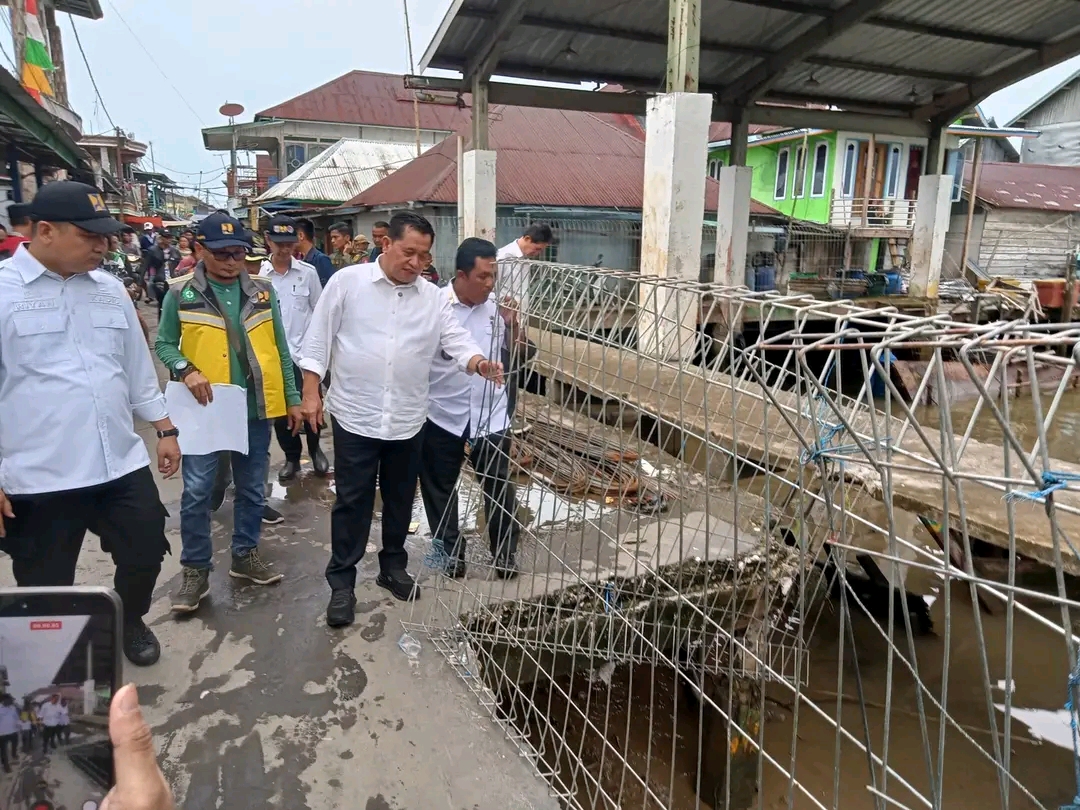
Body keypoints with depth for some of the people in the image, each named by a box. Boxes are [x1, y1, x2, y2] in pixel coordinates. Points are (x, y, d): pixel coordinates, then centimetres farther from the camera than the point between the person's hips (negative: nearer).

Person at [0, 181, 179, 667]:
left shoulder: (110, 289, 7)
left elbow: (138, 368, 14)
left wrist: (165, 430, 14)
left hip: (122, 464, 5)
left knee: (146, 553, 15)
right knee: (46, 588, 12)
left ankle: (129, 621, 44)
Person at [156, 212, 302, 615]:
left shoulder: (262, 291, 3)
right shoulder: (181, 294, -3)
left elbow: (279, 349, 7)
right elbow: (163, 344, 4)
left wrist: (292, 398, 6)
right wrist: (186, 369, -17)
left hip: (255, 407, 3)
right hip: (205, 408, -2)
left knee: (252, 488, 13)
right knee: (197, 491, 0)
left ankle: (245, 554, 31)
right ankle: (195, 569, 16)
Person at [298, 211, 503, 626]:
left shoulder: (433, 297, 3)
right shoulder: (347, 282, -5)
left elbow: (456, 339, -4)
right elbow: (319, 340, -3)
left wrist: (479, 363, -25)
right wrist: (311, 392, -7)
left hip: (407, 419, 4)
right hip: (356, 416, -3)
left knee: (400, 500, 16)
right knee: (352, 502, 5)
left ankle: (393, 567, 35)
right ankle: (342, 583, 18)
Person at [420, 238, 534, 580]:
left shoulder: (498, 307, -1)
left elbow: (519, 360, 2)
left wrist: (513, 326, -14)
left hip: (490, 415, 2)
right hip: (443, 415, -1)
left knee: (499, 487, 8)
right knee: (440, 487, 13)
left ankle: (504, 555, 24)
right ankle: (451, 551, 32)